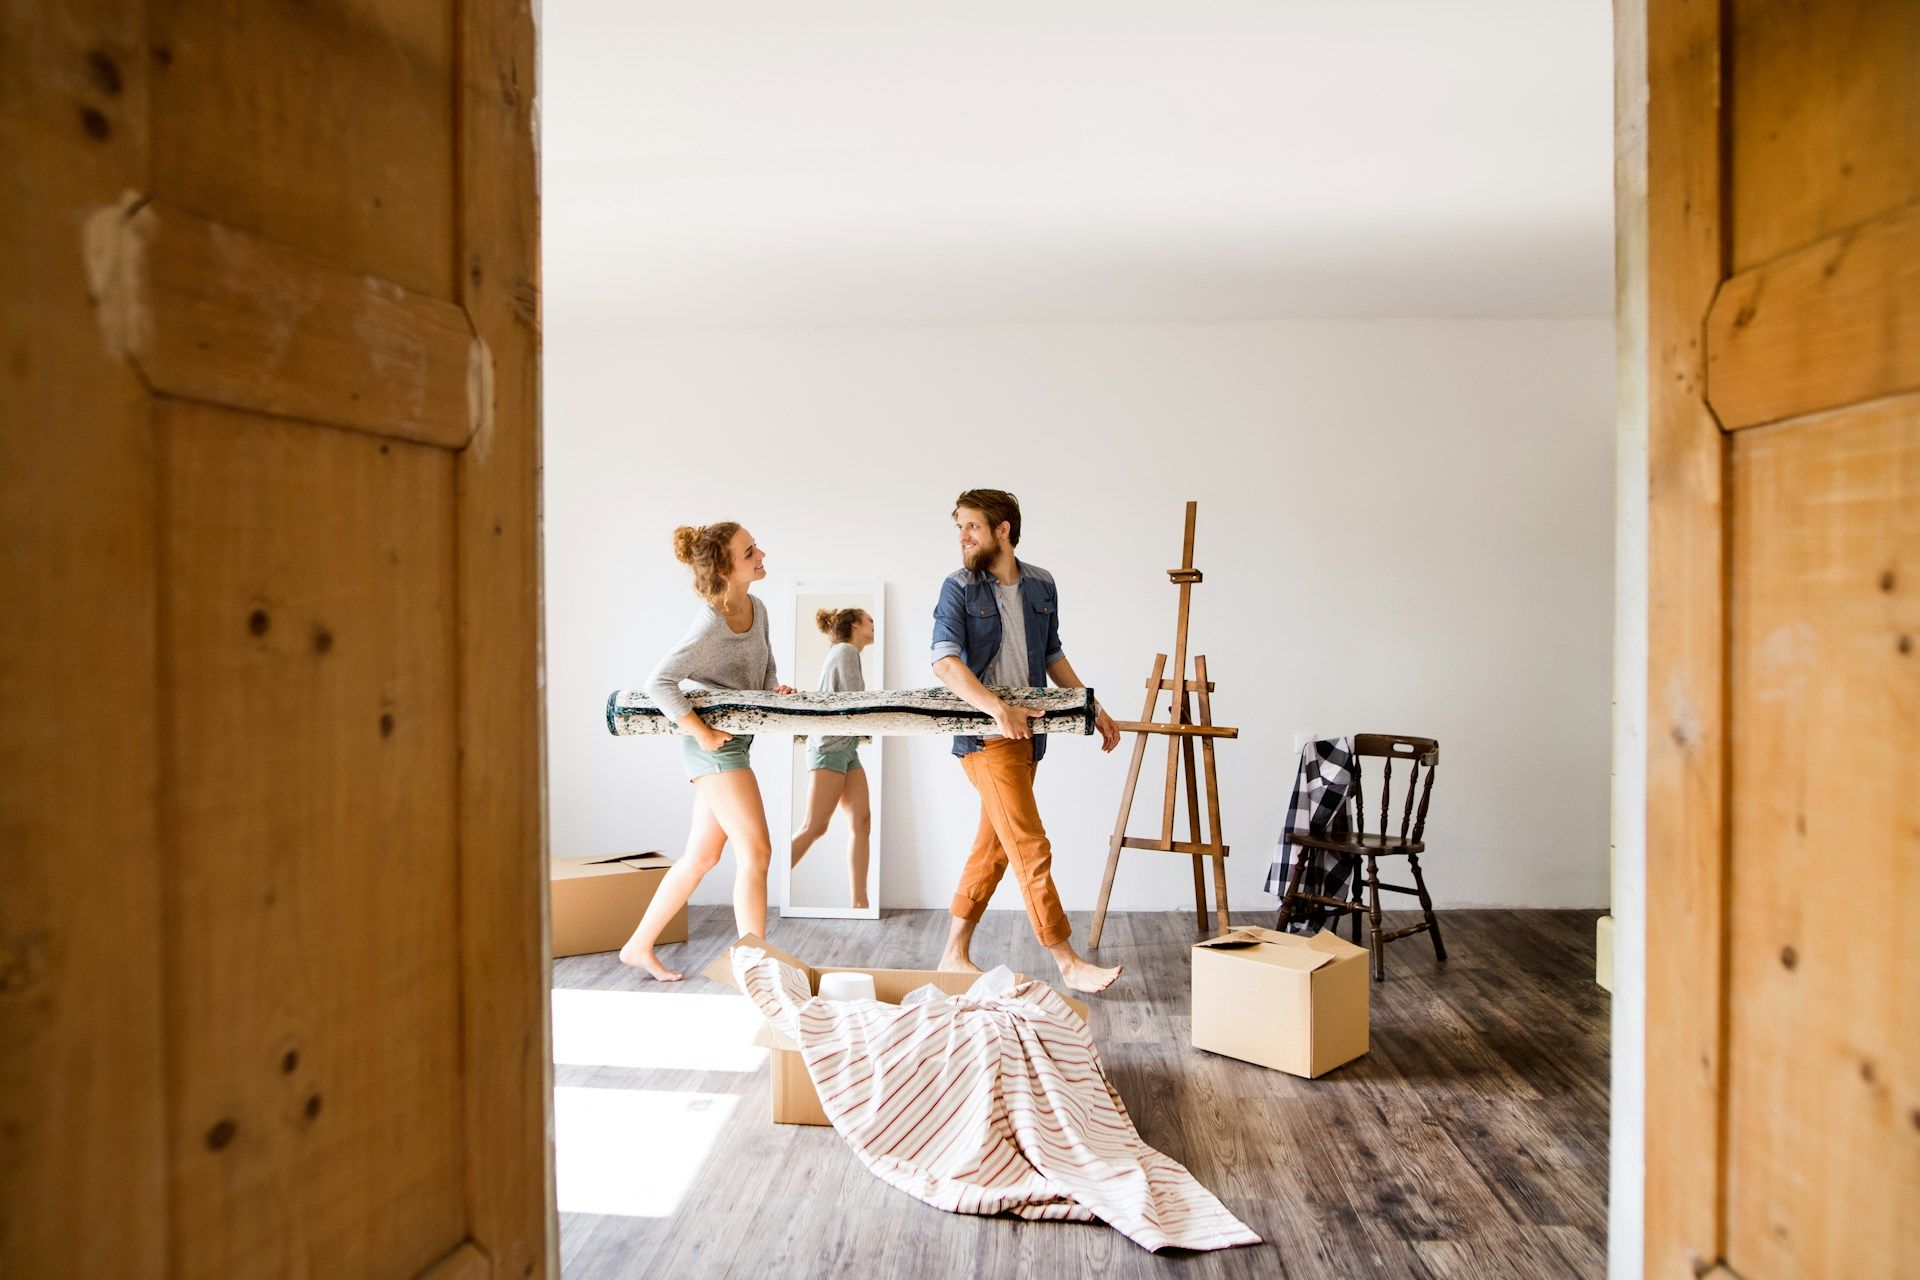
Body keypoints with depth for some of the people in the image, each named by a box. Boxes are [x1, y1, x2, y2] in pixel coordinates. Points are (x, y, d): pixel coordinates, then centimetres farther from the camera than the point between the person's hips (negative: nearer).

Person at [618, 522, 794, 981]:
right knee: (755, 851, -9)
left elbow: (766, 669, 20)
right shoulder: (712, 624, -19)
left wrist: (776, 688, -1)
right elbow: (659, 682, -24)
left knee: (702, 856, 14)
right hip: (715, 744, -9)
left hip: (733, 742, 9)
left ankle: (639, 946, 26)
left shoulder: (757, 609, 7)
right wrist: (701, 731, -24)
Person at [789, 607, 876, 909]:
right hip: (830, 747, -9)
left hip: (846, 749, 10)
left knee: (861, 821, -3)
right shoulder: (847, 651, -6)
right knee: (815, 828, -12)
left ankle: (860, 903, -8)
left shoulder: (844, 653, 23)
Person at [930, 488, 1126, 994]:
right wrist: (997, 708, -34)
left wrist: (1095, 710, 16)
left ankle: (955, 953, 22)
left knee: (993, 846, 11)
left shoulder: (1041, 586, 9)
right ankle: (1068, 963, 1)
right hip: (985, 734, -6)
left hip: (1027, 730, 6)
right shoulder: (959, 588, -7)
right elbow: (944, 661, -20)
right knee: (1031, 848, -7)